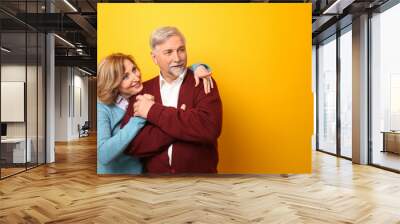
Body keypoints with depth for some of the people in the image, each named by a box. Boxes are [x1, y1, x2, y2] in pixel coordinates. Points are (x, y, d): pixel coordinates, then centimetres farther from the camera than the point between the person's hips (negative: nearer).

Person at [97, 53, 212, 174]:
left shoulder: (147, 95, -7)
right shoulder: (102, 108, -18)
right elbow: (103, 155, -32)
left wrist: (196, 67, -19)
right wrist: (139, 117, -32)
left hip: (146, 168, 4)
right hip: (112, 170, -4)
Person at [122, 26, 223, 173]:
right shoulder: (143, 91, -2)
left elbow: (209, 128, -25)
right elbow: (129, 143, -10)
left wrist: (153, 111, -19)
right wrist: (178, 121, -21)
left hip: (199, 171, -1)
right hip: (154, 171, 2)